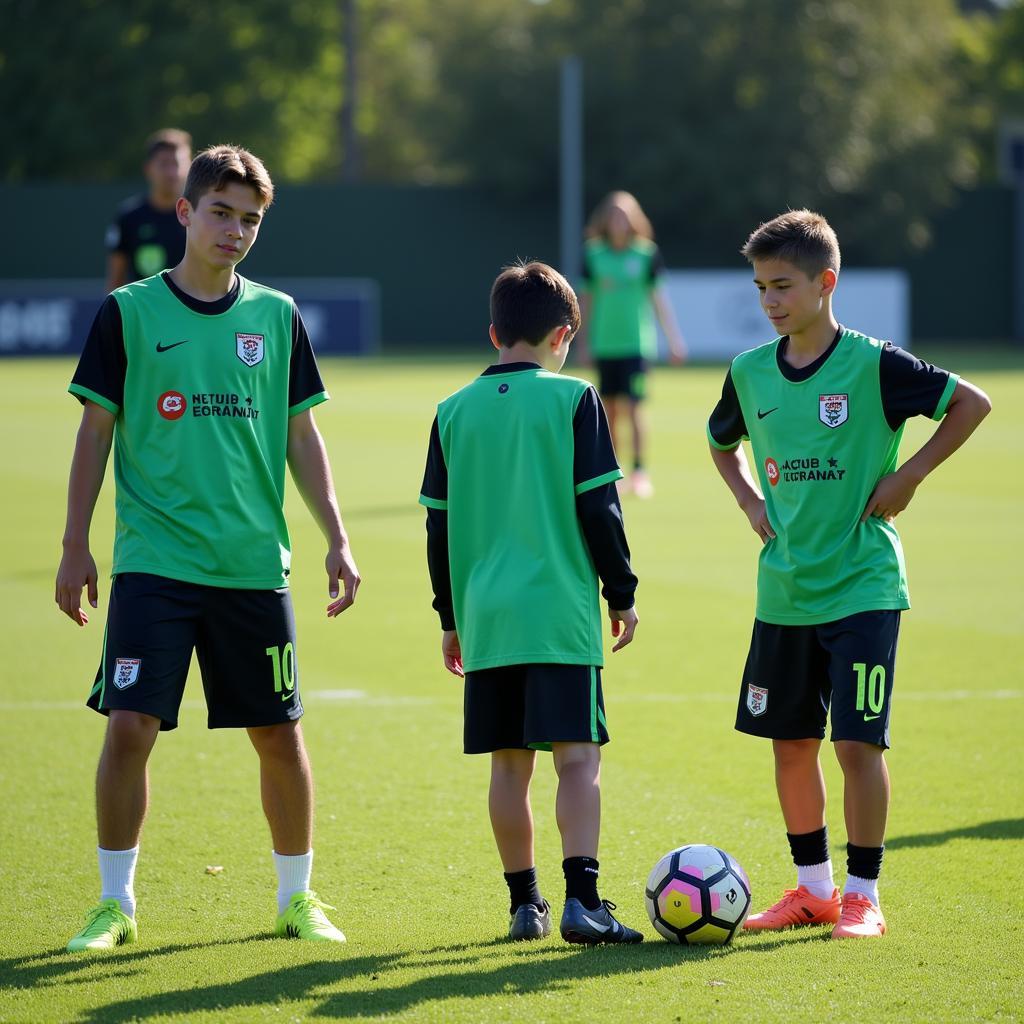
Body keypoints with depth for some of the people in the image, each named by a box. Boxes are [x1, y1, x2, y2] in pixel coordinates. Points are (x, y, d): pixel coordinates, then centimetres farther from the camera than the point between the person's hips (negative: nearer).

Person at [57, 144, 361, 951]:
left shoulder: (276, 316, 7)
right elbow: (97, 431, 3)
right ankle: (116, 901, 4)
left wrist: (336, 539, 6)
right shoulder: (130, 313, 0)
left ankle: (297, 896, 22)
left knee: (279, 733, 6)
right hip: (154, 560, -2)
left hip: (255, 562, 2)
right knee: (130, 727, -10)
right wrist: (76, 545, 0)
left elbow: (301, 436, 12)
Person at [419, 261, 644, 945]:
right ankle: (582, 901, -16)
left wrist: (452, 615, 21)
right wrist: (623, 594, 6)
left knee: (509, 765, 10)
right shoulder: (573, 400, -3)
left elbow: (439, 525, 12)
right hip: (560, 614, -4)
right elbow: (598, 508, -5)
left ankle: (525, 904, 13)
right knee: (578, 757, -6)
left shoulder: (455, 412, 8)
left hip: (484, 619, 4)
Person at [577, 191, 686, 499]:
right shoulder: (593, 254, 3)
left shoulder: (647, 254, -2)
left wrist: (674, 339, 2)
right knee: (609, 410, 7)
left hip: (637, 343, -3)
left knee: (632, 407, -11)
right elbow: (586, 300, 12)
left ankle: (640, 471, -7)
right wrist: (584, 342, 13)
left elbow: (659, 299, 3)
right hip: (604, 344, 3)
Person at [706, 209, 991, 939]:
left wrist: (907, 477, -11)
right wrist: (751, 501, 9)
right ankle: (814, 889, 22)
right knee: (791, 742, 9)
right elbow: (722, 442, 25)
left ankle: (863, 897, 2)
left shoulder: (873, 365, -11)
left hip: (862, 586, -5)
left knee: (858, 742, -7)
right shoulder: (751, 372, 5)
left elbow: (971, 403, -8)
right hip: (784, 590, 5)